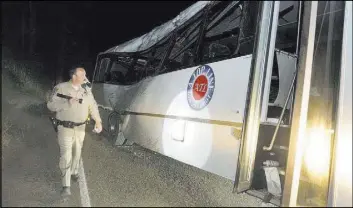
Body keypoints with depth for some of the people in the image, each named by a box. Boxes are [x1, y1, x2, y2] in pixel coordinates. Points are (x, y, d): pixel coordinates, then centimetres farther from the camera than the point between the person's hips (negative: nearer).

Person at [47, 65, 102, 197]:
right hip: (65, 128, -4)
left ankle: (74, 171, 44)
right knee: (66, 156, -6)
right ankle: (66, 185, 3)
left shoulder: (86, 90, 3)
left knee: (77, 152, 19)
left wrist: (98, 121, -9)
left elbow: (93, 106, 3)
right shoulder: (61, 88, -10)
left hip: (80, 128, 4)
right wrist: (68, 103, -27)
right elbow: (51, 105, -14)